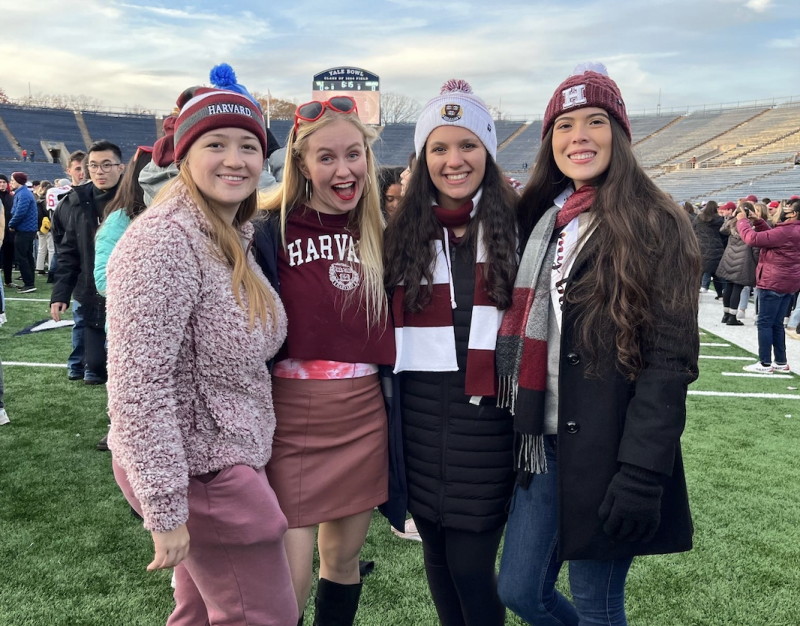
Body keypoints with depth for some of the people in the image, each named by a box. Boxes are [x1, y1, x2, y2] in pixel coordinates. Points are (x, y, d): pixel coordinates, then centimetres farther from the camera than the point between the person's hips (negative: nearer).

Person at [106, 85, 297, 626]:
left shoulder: (235, 237, 7)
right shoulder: (165, 241, -21)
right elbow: (138, 388, -25)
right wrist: (165, 511, -22)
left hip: (228, 457, 8)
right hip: (198, 474, -8)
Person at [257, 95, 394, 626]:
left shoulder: (378, 231, 7)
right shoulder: (272, 229, -6)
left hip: (364, 416, 4)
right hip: (292, 416, -4)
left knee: (344, 559, 17)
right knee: (290, 583, -1)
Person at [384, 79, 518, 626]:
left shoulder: (516, 224, 0)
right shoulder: (403, 232, 6)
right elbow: (386, 323, 11)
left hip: (489, 414, -2)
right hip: (421, 412, 3)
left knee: (472, 566, -1)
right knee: (437, 554, 14)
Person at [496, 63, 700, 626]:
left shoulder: (655, 226, -8)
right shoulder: (541, 218, 10)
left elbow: (671, 360, -14)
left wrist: (641, 473, -19)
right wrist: (522, 430, 6)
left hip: (607, 453, -5)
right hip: (544, 443, 6)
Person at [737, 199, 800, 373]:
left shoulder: (785, 232, -22)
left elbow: (753, 238, -25)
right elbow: (771, 236, 21)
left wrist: (742, 220, -11)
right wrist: (757, 222, 8)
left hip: (774, 282, -10)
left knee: (764, 323, -3)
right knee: (776, 324, 15)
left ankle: (765, 364, 0)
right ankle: (781, 362, 19)